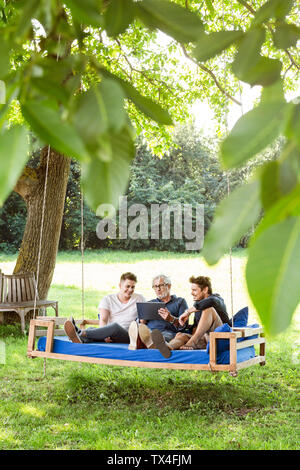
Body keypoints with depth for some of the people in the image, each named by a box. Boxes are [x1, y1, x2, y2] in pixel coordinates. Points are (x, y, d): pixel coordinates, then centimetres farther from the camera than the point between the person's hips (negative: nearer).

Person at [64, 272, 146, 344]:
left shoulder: (139, 299, 16)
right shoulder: (108, 299, 13)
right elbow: (103, 320, 1)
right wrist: (105, 335, -21)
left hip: (129, 336, -2)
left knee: (115, 326, -36)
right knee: (92, 330, -30)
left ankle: (81, 334, -51)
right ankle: (80, 340, -64)